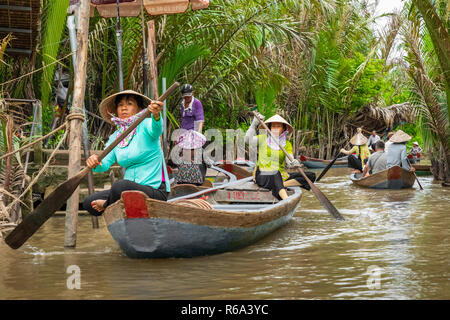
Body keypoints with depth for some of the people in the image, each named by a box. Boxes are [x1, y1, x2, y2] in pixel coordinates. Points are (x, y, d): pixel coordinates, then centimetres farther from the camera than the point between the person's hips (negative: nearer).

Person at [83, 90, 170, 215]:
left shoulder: (145, 125, -7)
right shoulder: (115, 137, 11)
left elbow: (155, 129, -32)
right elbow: (105, 163, -1)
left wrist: (156, 115, -56)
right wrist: (95, 163, -25)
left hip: (155, 191, -6)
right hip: (132, 189, 7)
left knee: (120, 185, -33)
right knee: (88, 203, -3)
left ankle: (108, 206, -2)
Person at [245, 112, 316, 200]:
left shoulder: (287, 144, 9)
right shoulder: (263, 138, 6)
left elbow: (289, 162, -7)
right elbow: (248, 140, -13)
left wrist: (294, 163, -30)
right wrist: (254, 124, -16)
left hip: (281, 176, 4)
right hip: (262, 176, -3)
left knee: (311, 176, -11)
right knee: (275, 173, -39)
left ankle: (283, 185, -29)